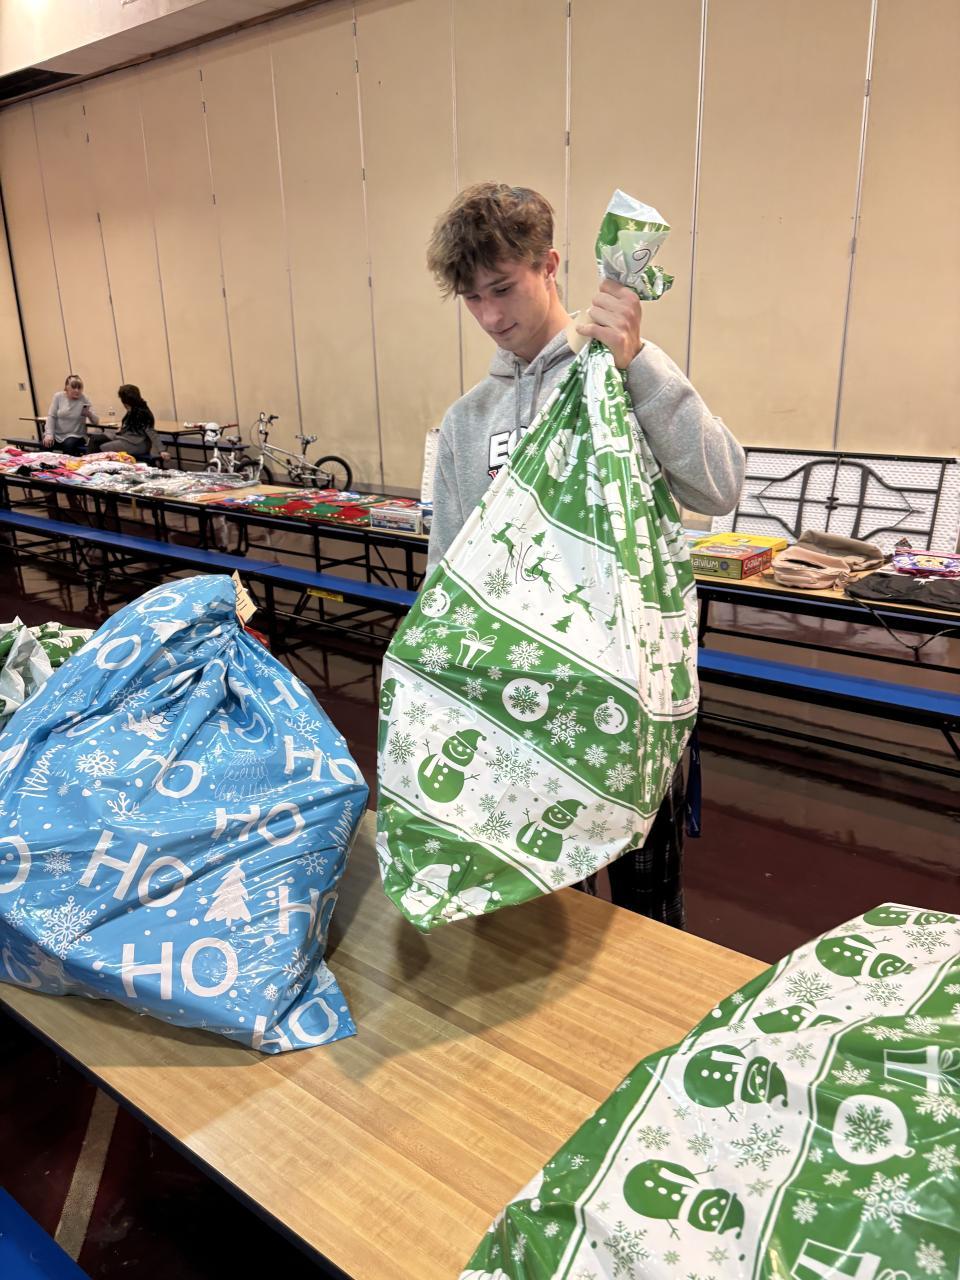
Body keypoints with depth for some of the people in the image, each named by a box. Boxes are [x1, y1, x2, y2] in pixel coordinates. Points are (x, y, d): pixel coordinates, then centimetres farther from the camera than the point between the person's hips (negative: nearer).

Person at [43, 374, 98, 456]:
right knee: (45, 444, -27)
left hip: (75, 436, -1)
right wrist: (49, 434, -14)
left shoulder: (84, 400, -3)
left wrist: (89, 414, -27)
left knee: (69, 445, -33)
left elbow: (96, 421, -5)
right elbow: (51, 416, -1)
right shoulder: (58, 397, 0)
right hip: (56, 435, 1)